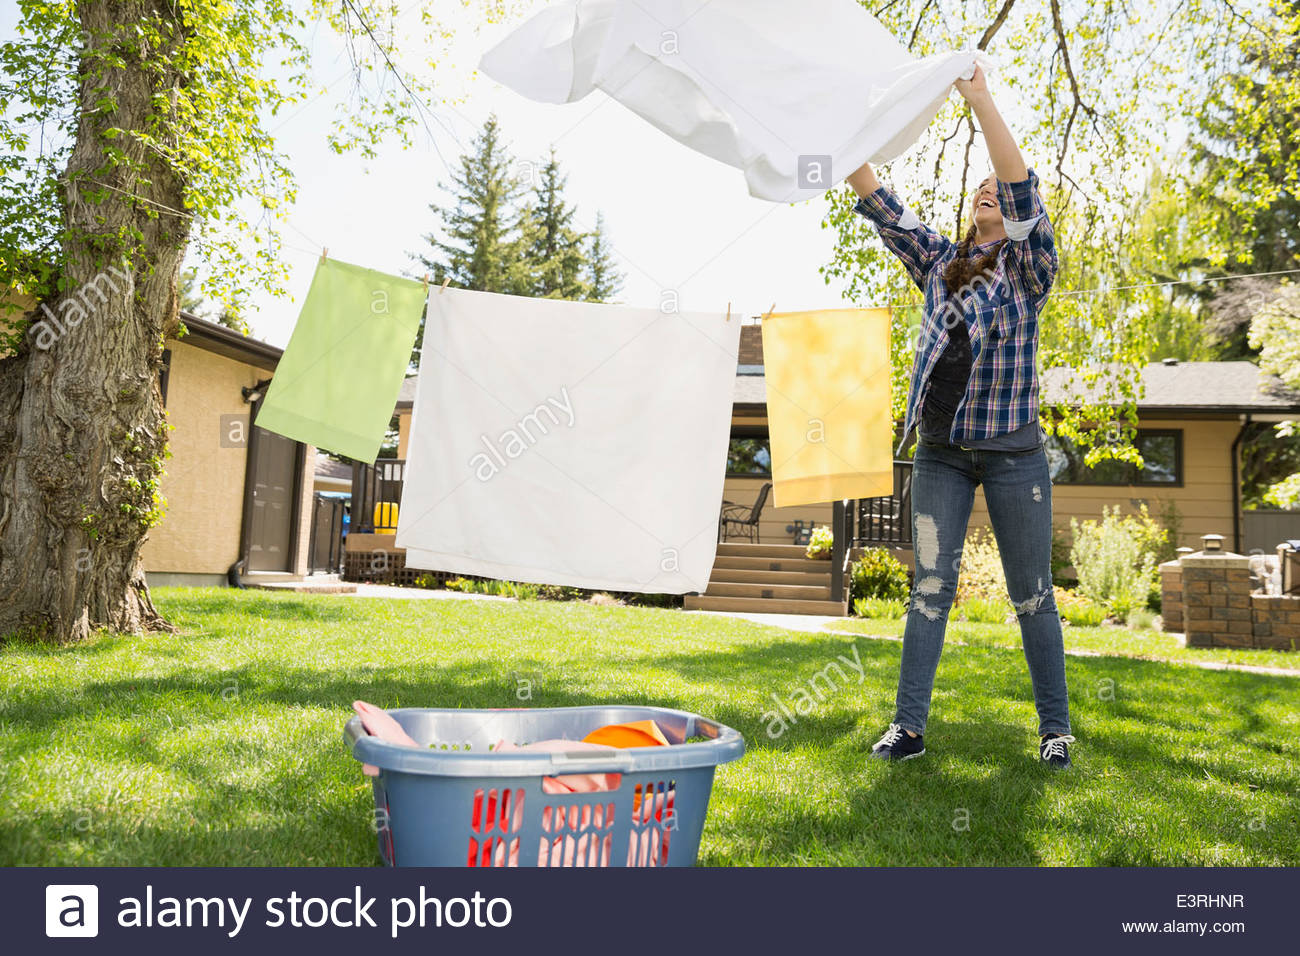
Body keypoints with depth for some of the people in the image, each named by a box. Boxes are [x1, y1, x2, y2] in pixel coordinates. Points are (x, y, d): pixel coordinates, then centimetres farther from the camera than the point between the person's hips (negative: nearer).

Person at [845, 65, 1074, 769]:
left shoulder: (1030, 266, 3)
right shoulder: (940, 263, 13)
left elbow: (1023, 190, -13)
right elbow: (879, 206, 8)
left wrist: (981, 100, -18)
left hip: (1012, 451, -3)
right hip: (941, 451, 3)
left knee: (1031, 593, 5)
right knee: (930, 586, 2)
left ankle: (1055, 727, 17)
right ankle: (908, 725, 5)